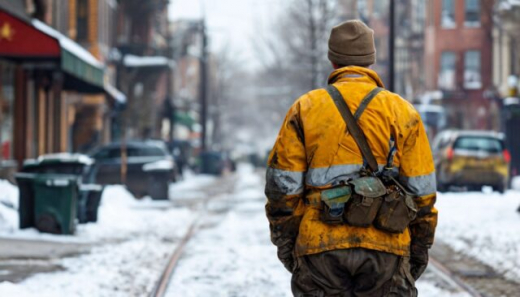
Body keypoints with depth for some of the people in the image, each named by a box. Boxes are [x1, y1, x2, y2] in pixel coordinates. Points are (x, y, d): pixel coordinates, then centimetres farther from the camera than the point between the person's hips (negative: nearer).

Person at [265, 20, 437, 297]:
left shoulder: (304, 108, 5)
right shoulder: (402, 111, 4)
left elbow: (282, 185, 2)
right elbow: (421, 190, 3)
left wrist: (285, 243, 11)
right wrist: (419, 249, 12)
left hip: (319, 246, 1)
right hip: (385, 249, 0)